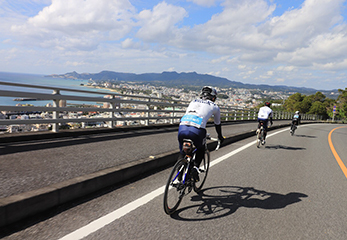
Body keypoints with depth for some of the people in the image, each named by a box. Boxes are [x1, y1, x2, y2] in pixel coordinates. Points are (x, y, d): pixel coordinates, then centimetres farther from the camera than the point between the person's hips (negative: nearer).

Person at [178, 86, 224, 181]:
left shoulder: (193, 101, 32)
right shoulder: (214, 106, 24)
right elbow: (217, 124, 36)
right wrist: (220, 136, 53)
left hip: (182, 128, 3)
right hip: (196, 131, -3)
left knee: (182, 153, 24)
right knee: (201, 150, 29)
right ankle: (195, 167, 9)